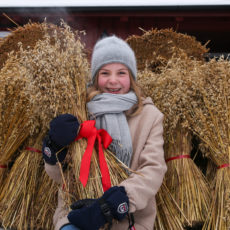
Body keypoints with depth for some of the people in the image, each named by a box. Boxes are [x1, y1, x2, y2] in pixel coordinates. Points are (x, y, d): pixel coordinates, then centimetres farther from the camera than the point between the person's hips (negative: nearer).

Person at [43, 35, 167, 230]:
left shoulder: (150, 116, 0)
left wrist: (107, 208, -24)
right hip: (77, 212, 0)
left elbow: (154, 170, -12)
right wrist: (55, 144, -17)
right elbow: (58, 175, 4)